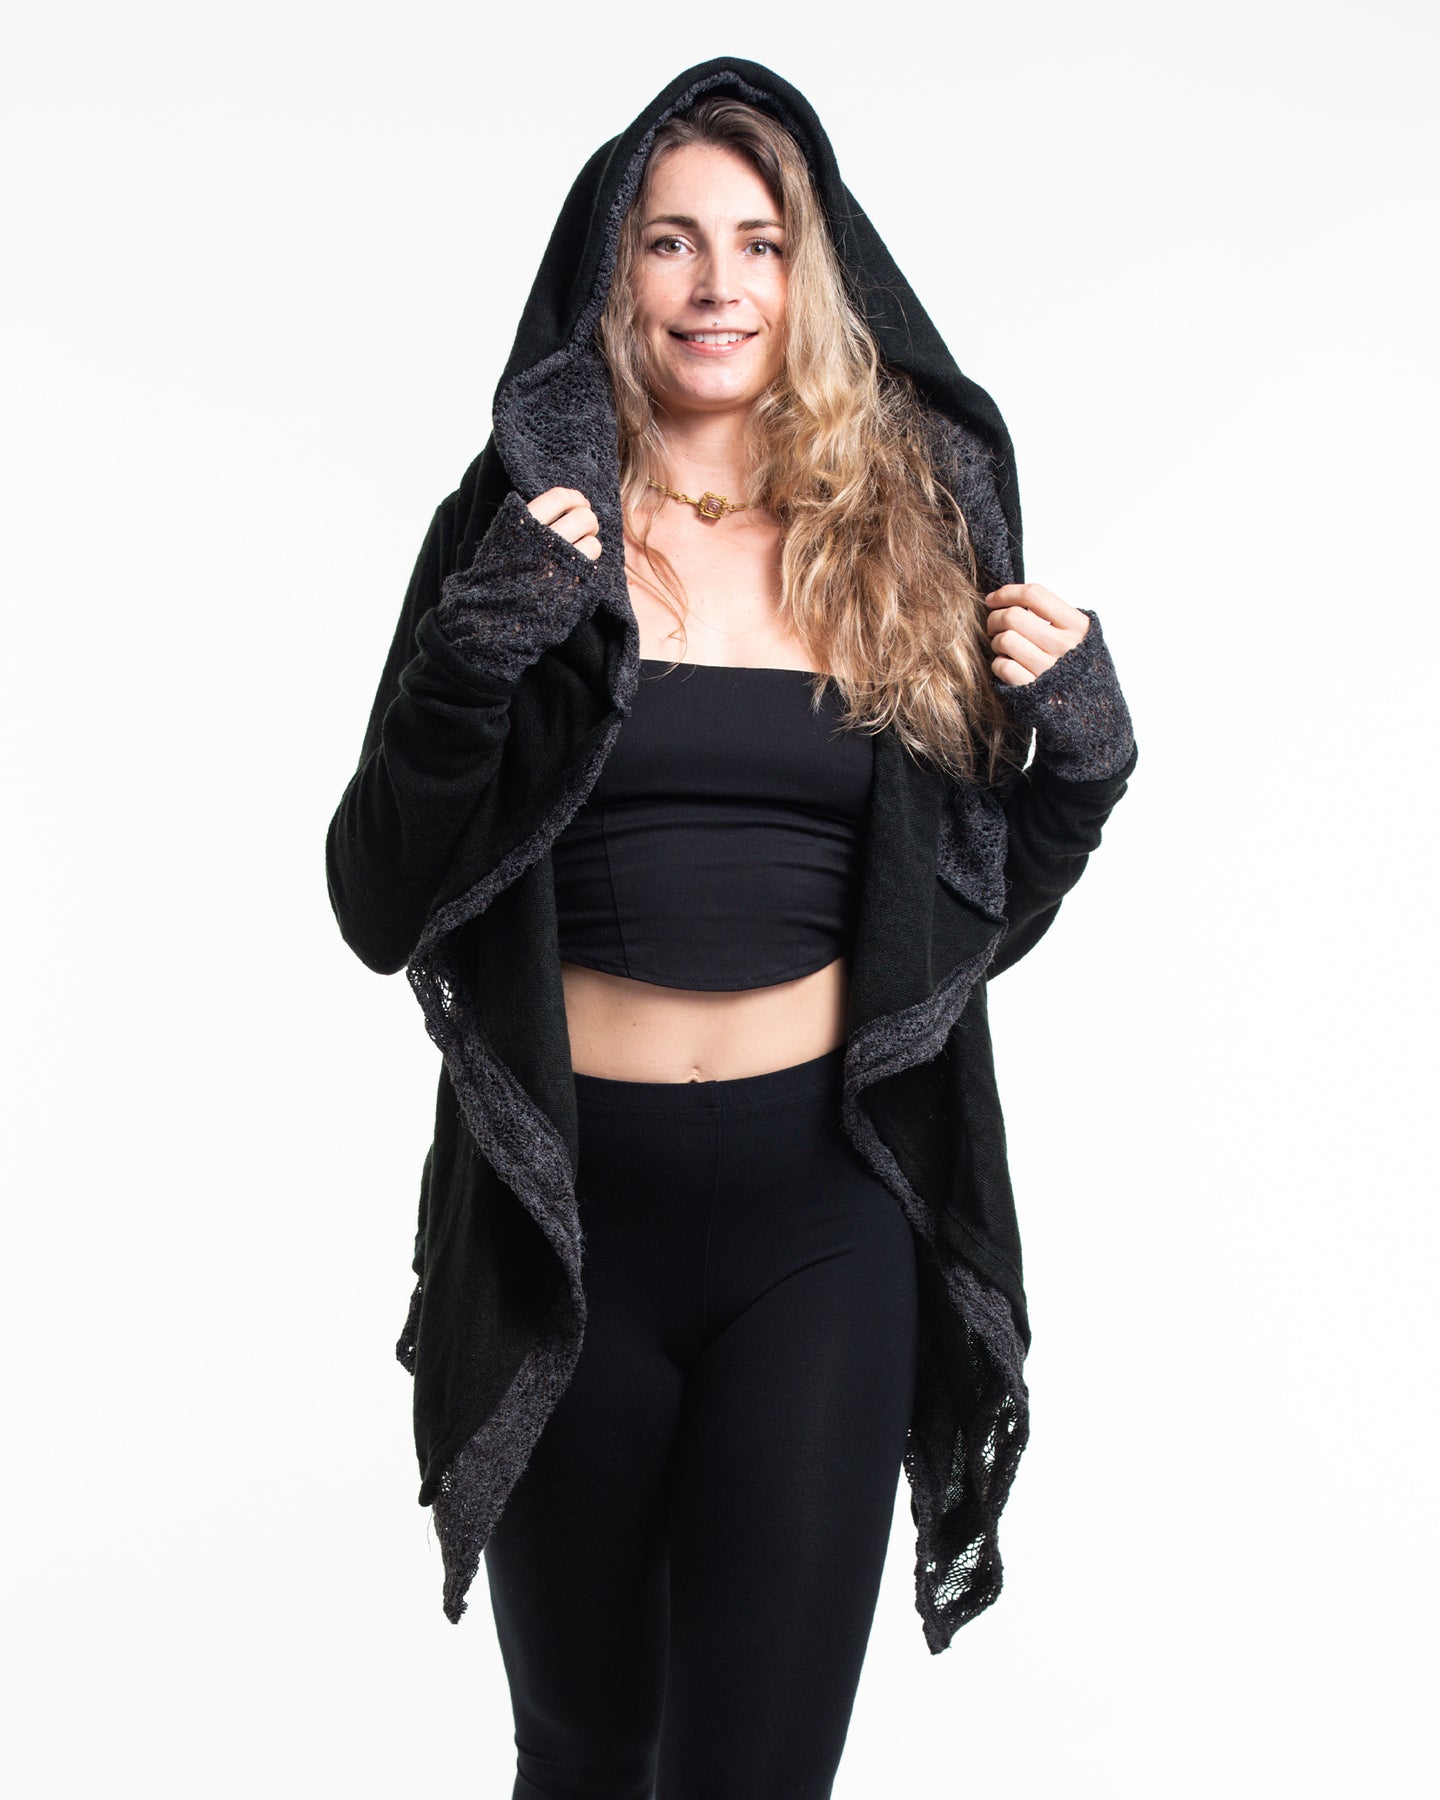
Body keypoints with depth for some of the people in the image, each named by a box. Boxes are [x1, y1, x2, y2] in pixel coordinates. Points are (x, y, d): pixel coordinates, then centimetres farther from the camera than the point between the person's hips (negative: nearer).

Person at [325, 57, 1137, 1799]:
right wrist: (468, 667, -19)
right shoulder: (523, 528, 1)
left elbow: (975, 911, 13)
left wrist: (1079, 759, -5)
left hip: (823, 1207, 1)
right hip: (570, 1199, 0)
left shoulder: (909, 533, 6)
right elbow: (379, 910, -4)